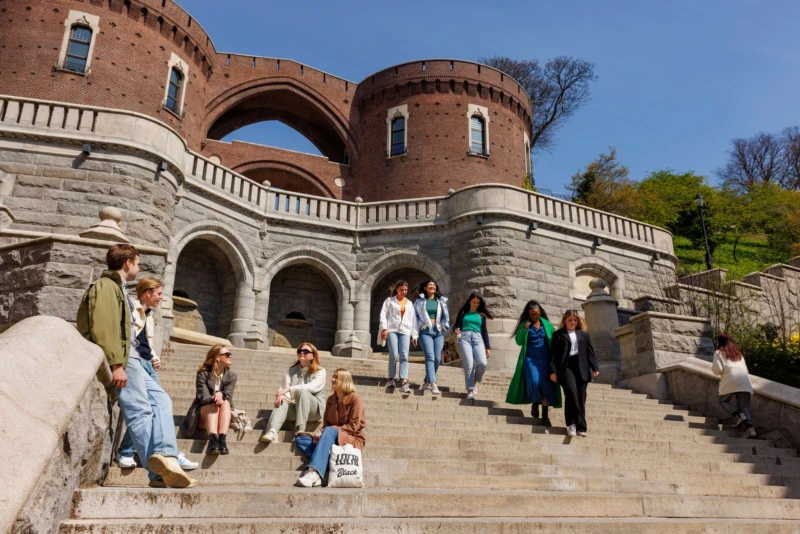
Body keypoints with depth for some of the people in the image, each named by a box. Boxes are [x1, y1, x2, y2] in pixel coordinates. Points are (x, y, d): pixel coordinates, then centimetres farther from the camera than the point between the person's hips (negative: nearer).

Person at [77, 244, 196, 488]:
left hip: (129, 358, 9)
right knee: (140, 411, -14)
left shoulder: (118, 288, 27)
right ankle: (161, 472, -18)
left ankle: (164, 462, -13)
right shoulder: (106, 286, -3)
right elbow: (103, 327, -16)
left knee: (161, 400, -1)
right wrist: (116, 364, -23)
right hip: (121, 358, -9)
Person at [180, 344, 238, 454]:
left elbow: (228, 396, -9)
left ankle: (222, 440, -48)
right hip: (203, 414, -2)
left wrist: (220, 394, -33)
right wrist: (214, 399, -38)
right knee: (213, 405, -32)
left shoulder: (231, 376, 5)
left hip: (222, 417, 2)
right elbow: (203, 397, -15)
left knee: (225, 402, -28)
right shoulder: (203, 374, -4)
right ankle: (213, 440, -55)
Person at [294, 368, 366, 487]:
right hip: (332, 439, 7)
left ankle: (315, 472, -52)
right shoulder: (330, 399, 11)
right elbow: (326, 423, 12)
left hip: (352, 439, -7)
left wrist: (329, 430, -19)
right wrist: (321, 433, -12)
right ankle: (327, 463, -33)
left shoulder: (354, 399, -7)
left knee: (329, 431, -37)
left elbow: (353, 426, -13)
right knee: (300, 439, -11)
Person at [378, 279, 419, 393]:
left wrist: (414, 334, 9)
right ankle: (391, 378, 7)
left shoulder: (409, 303, 20)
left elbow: (413, 319, 17)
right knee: (393, 355, -12)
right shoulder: (389, 300, 11)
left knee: (404, 355, -12)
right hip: (392, 330, -2)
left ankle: (403, 382, -20)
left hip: (405, 331, 2)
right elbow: (383, 314, 2)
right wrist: (384, 328, -11)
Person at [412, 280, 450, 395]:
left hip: (438, 332, 4)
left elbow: (446, 316, 16)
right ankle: (433, 384, -28)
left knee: (437, 358, -3)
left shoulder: (441, 301, 16)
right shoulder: (419, 301, 9)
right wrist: (418, 327, -1)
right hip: (425, 331, -3)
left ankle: (427, 382, 13)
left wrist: (444, 326, 6)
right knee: (430, 357, -18)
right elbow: (415, 316, 8)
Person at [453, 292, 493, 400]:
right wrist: (456, 329, -12)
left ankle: (475, 382, 7)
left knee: (482, 363, -20)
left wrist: (488, 347, 13)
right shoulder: (463, 312, 16)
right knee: (468, 365, -16)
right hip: (464, 338, -1)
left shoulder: (481, 315, 20)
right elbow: (456, 325, 13)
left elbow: (484, 331, 19)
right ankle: (470, 390, -7)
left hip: (477, 339, 1)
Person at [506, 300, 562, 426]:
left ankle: (545, 415, 4)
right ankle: (535, 403, 13)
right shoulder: (524, 324, 2)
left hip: (544, 359, 2)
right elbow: (519, 341, -4)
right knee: (534, 382, -18)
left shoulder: (546, 324, 6)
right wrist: (525, 329, -19)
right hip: (530, 359, -2)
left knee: (546, 385, -3)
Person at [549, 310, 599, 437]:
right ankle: (580, 424, -15)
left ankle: (579, 427, 4)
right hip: (565, 366, -3)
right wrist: (553, 370, -6)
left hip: (581, 367, 3)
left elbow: (590, 352, 15)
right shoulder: (558, 335, 11)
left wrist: (595, 367, 1)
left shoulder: (584, 334, 20)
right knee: (571, 392, -23)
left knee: (580, 397, -1)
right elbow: (553, 354, 5)